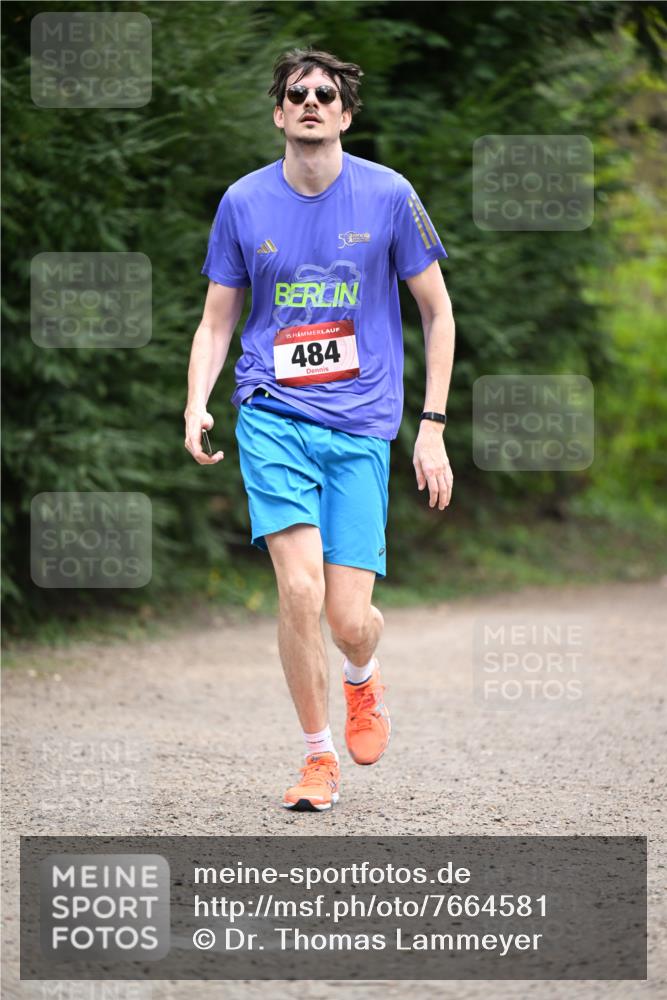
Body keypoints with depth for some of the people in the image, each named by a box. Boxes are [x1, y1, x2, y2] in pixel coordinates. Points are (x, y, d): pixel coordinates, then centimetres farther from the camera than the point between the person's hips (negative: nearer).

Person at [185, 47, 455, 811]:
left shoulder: (388, 196, -1)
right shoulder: (243, 203, 3)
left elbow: (437, 312, 7)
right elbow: (217, 322, 11)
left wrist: (432, 427, 3)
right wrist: (197, 405, -7)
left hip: (361, 426, 0)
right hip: (272, 415, 0)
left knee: (348, 618, -8)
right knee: (300, 587, -18)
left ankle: (363, 682, 30)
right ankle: (318, 753, 3)